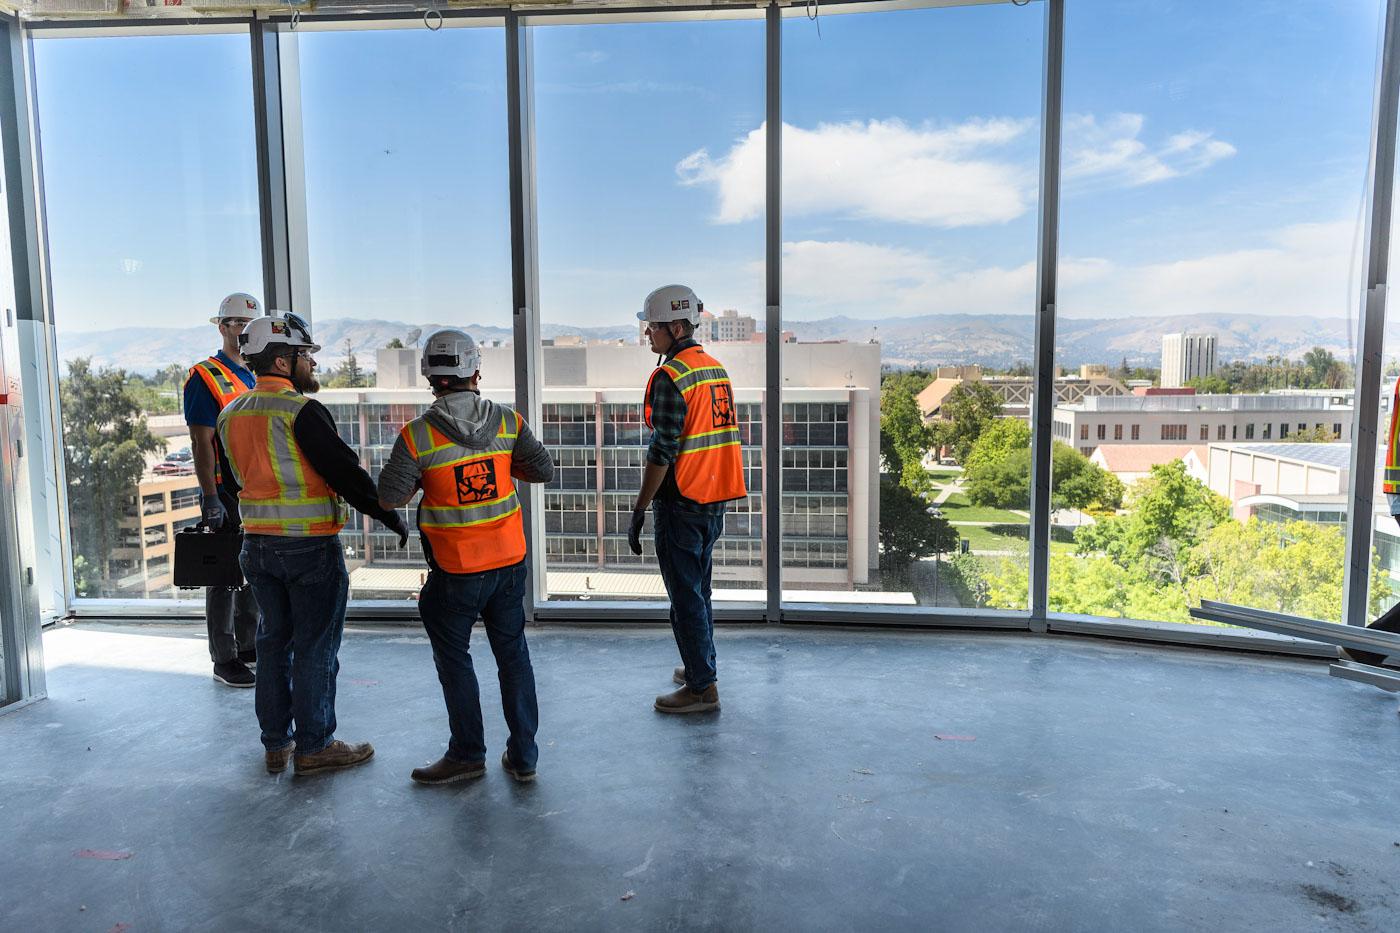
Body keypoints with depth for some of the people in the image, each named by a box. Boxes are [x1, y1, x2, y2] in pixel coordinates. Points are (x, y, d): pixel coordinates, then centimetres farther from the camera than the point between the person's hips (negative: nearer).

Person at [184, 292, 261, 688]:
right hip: (227, 492, -7)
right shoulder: (206, 377, -7)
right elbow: (201, 443, -12)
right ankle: (224, 659, 10)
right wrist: (209, 497, -17)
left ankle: (248, 646, 26)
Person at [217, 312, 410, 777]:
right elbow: (345, 472, -18)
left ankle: (275, 743, 26)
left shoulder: (230, 414, 8)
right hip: (310, 545, -7)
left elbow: (235, 477, 17)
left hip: (256, 543, 8)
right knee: (315, 646, 3)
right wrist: (392, 518, -8)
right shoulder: (301, 410, -17)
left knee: (274, 640, 16)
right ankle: (313, 747, 12)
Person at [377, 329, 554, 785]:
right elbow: (543, 470, 1)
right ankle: (523, 755, 22)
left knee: (453, 657, 14)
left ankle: (468, 754, 24)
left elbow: (389, 498, -12)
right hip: (510, 559, 4)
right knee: (513, 652, 14)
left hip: (456, 568, -3)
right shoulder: (506, 421, -5)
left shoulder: (418, 435, -13)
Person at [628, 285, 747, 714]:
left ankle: (702, 687, 9)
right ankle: (701, 667, 33)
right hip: (714, 501, 9)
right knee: (699, 588, 20)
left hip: (681, 502, -9)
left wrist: (639, 510, -13)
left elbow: (662, 453, -20)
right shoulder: (717, 368, 10)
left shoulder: (671, 377, -17)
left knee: (685, 595, 1)